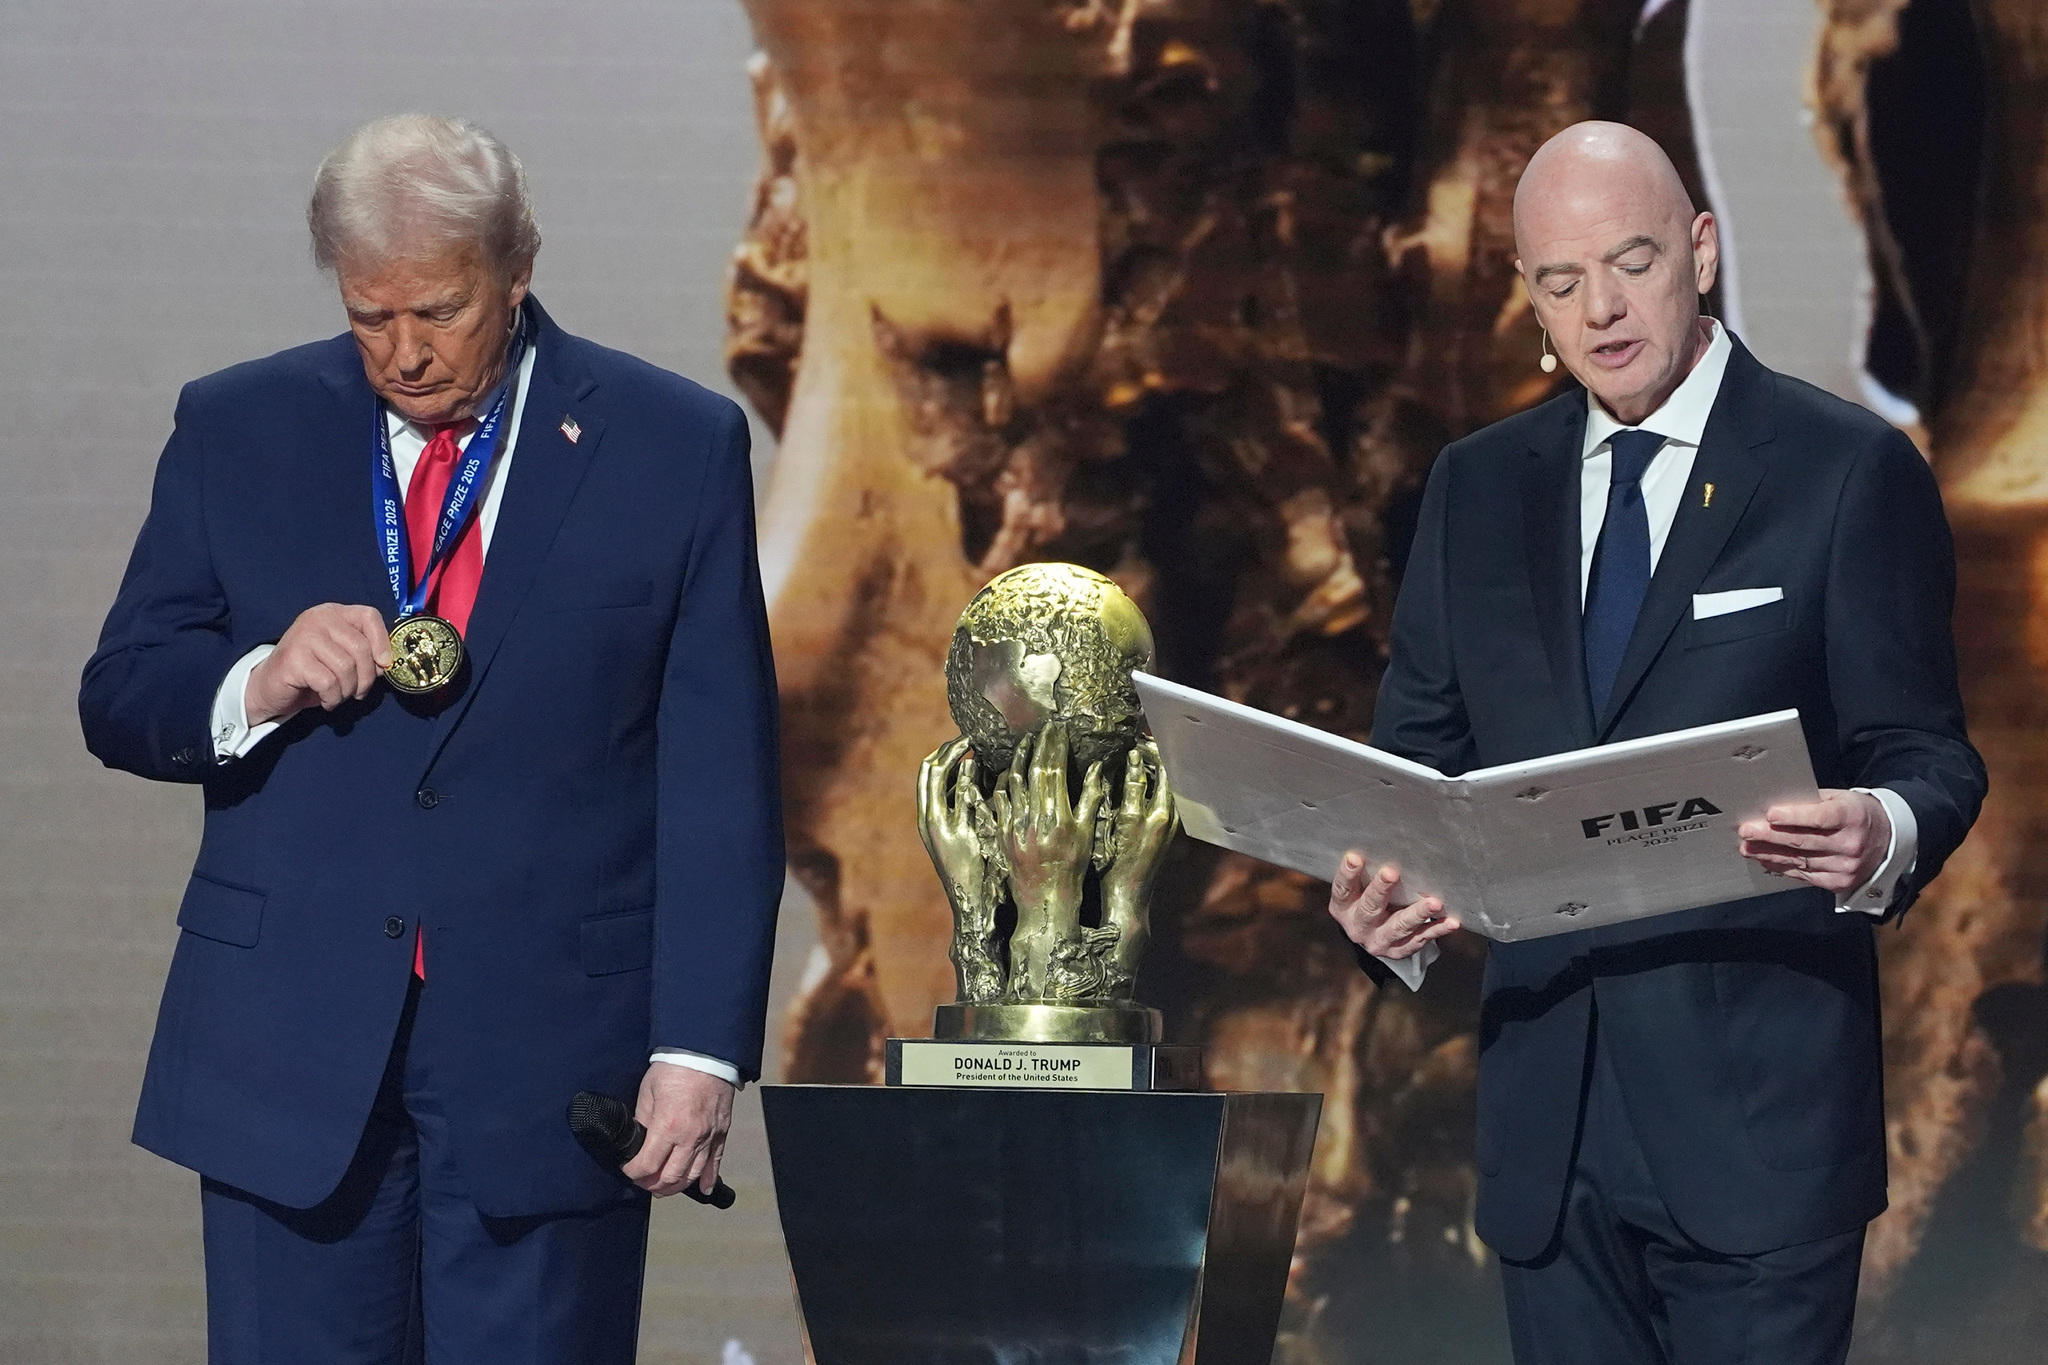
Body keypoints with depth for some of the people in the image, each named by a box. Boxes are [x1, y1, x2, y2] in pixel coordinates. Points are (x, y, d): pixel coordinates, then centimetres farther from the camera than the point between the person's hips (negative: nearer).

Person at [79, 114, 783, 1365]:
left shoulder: (676, 448, 2)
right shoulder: (237, 430, 8)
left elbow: (722, 785, 0)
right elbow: (119, 700, 10)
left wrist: (701, 1050, -7)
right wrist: (257, 684, -13)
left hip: (551, 1061, -1)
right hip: (291, 1047, 2)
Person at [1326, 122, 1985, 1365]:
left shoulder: (1849, 472, -1)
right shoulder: (1477, 489, 13)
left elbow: (1925, 755, -3)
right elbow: (1418, 752, 14)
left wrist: (1886, 834, -27)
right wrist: (1385, 906, -8)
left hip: (1755, 1107, -5)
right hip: (1550, 1112, 5)